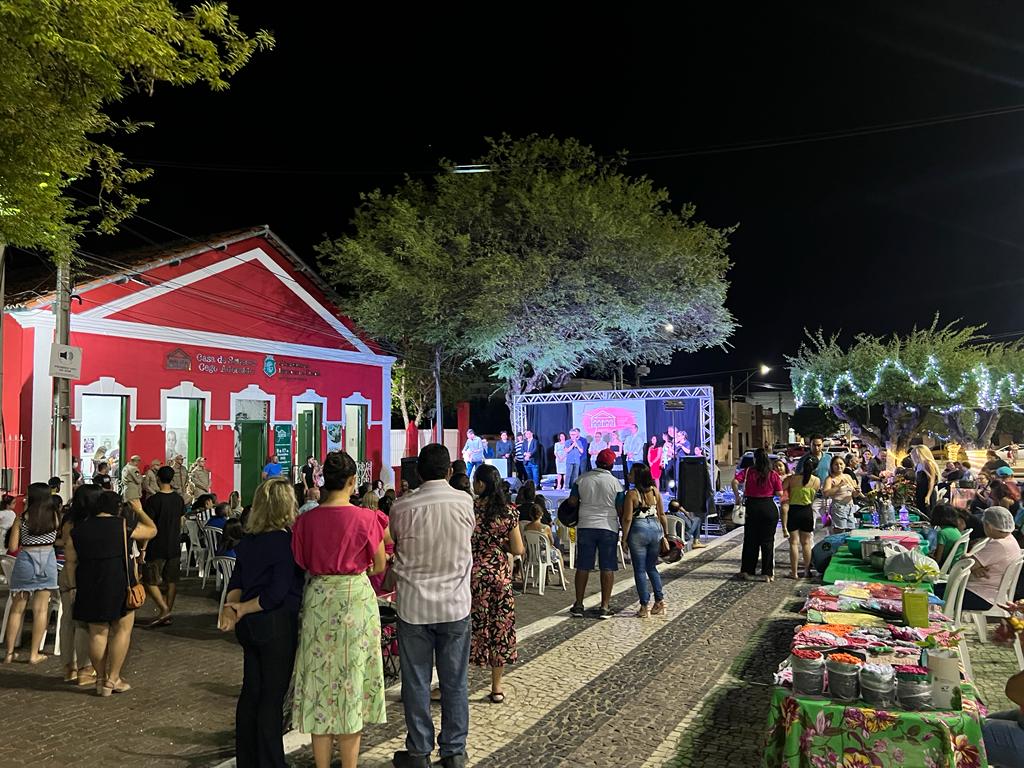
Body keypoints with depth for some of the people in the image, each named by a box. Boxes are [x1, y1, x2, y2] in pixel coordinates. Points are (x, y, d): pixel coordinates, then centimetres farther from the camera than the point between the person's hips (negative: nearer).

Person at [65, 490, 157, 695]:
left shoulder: (78, 530, 6)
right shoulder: (123, 525, -3)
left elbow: (70, 561, 6)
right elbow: (152, 530, 10)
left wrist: (73, 586, 13)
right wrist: (139, 511, 23)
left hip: (89, 586, 4)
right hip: (119, 584, -4)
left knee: (97, 632, 11)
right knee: (122, 629, 6)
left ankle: (101, 679, 18)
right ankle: (113, 679, 6)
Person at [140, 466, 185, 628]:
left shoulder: (153, 500, -15)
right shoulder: (179, 499, 3)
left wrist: (143, 549, -12)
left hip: (157, 548, -6)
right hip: (174, 547, 6)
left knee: (150, 581, 5)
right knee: (171, 581, 10)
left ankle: (164, 610, -7)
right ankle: (167, 616, 15)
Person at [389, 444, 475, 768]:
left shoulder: (402, 507, -10)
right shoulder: (466, 503, -7)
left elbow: (395, 544, 7)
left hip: (413, 606, -1)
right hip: (455, 606, 1)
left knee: (416, 682, 11)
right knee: (455, 681, 11)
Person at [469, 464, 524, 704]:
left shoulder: (468, 509, -11)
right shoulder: (509, 512, -4)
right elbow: (518, 550, -3)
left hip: (472, 575, -2)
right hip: (500, 576, 2)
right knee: (499, 629, 11)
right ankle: (497, 688, 19)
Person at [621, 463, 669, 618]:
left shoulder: (632, 493, -11)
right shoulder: (655, 491, 4)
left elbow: (627, 519, -12)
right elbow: (662, 515, 7)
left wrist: (624, 538, -5)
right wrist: (665, 534, 14)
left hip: (639, 531, -5)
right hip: (656, 529, 5)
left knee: (640, 570, 5)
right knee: (652, 567, 19)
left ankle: (644, 606, 7)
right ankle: (660, 602, 18)